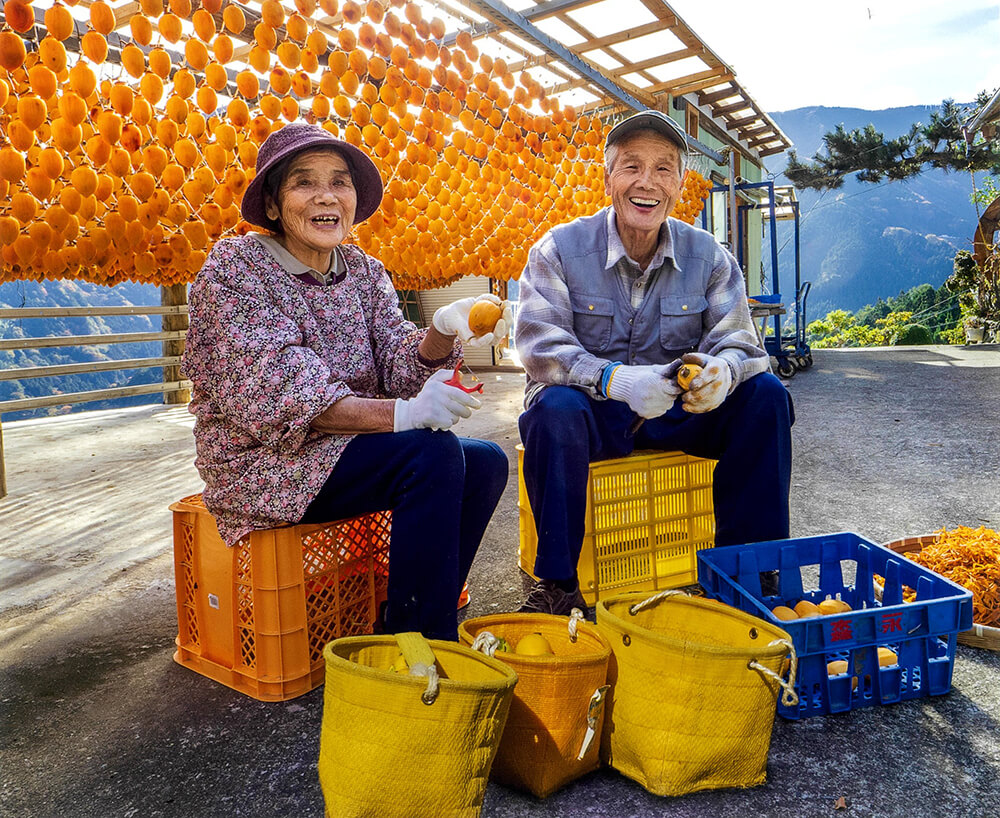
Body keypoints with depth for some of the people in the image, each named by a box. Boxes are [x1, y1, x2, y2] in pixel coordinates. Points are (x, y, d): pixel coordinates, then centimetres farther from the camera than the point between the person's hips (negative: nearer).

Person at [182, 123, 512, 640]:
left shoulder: (364, 271, 9)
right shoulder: (234, 268, -10)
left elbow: (398, 368, -3)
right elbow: (276, 393, -22)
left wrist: (442, 332, -26)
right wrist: (398, 414, -34)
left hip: (344, 450, 7)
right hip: (265, 463, -7)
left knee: (486, 461, -8)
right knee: (433, 451, -26)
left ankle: (411, 624, 4)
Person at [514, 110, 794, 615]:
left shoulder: (707, 256, 1)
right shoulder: (559, 250, -8)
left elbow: (737, 343, -5)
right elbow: (540, 348, -18)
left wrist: (720, 371, -32)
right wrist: (615, 379, -36)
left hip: (675, 413, 3)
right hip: (592, 412, -3)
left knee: (764, 393, -17)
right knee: (555, 407, -36)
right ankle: (556, 583, -22)